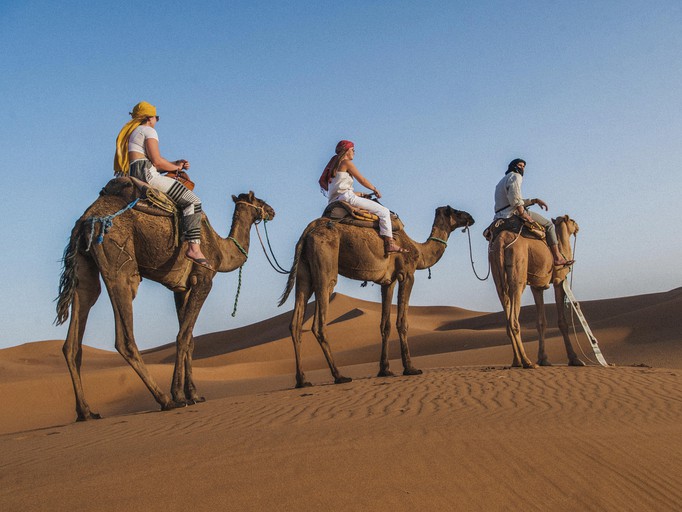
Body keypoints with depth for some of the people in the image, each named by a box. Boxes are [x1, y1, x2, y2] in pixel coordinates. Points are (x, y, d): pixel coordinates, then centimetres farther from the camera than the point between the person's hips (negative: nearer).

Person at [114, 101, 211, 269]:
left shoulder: (130, 132, 29)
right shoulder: (149, 131, 1)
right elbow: (156, 161, -9)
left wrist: (175, 163, 20)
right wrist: (176, 167, 9)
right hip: (145, 174, -10)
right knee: (192, 200, -13)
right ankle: (194, 247, -29)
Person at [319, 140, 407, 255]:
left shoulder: (333, 165, 25)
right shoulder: (346, 162, -1)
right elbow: (362, 180, 0)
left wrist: (358, 194, 23)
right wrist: (375, 189, 16)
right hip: (346, 197, -10)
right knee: (383, 211, -10)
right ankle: (389, 243, -20)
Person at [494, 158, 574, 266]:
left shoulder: (503, 181, 30)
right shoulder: (515, 176, 1)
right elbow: (514, 197, -18)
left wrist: (535, 200, 20)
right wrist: (523, 213, -18)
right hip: (513, 213, -9)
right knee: (549, 224, 1)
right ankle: (557, 257, -4)